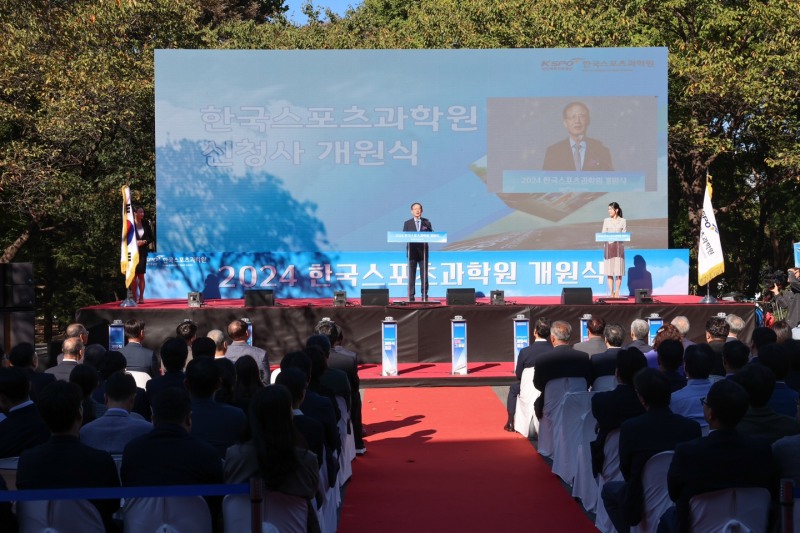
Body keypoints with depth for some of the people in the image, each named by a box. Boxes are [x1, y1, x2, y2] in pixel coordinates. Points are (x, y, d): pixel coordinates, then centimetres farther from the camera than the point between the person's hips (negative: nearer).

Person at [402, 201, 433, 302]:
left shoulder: (426, 223, 9)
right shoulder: (407, 223, 8)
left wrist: (427, 229, -16)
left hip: (423, 251, 0)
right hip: (412, 251, 0)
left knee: (424, 275, 1)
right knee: (411, 275, -1)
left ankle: (424, 296, 6)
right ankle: (411, 297, 2)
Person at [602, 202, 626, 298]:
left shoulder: (622, 221, 5)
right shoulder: (606, 221, 10)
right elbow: (603, 234, 8)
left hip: (619, 247, -2)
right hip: (608, 246, 2)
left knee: (618, 272, -2)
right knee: (609, 271, 0)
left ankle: (617, 292, 4)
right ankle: (611, 292, 4)